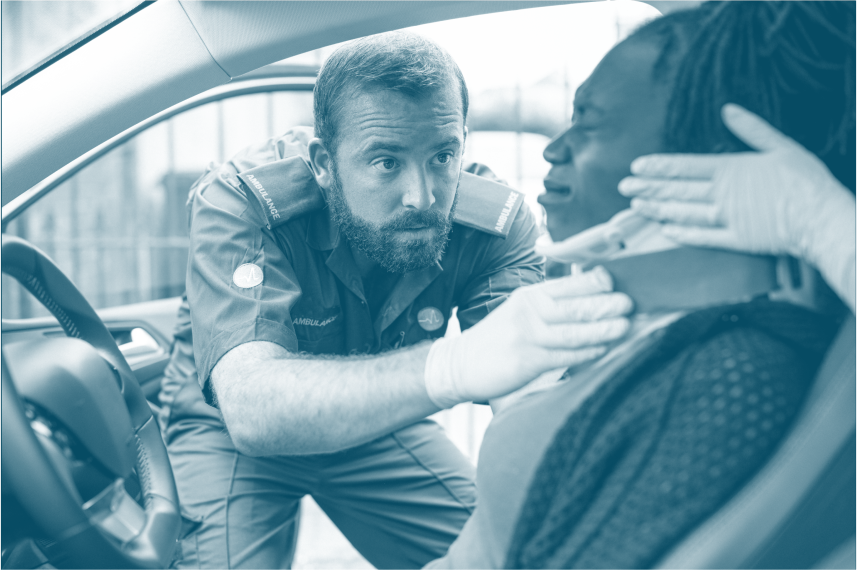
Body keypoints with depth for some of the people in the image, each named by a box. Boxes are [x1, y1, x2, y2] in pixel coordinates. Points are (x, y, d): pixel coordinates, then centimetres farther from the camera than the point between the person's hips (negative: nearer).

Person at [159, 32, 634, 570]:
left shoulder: (498, 223, -22)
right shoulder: (238, 201, -32)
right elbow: (252, 408, -47)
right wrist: (457, 365, -63)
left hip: (380, 426, 3)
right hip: (228, 431, -2)